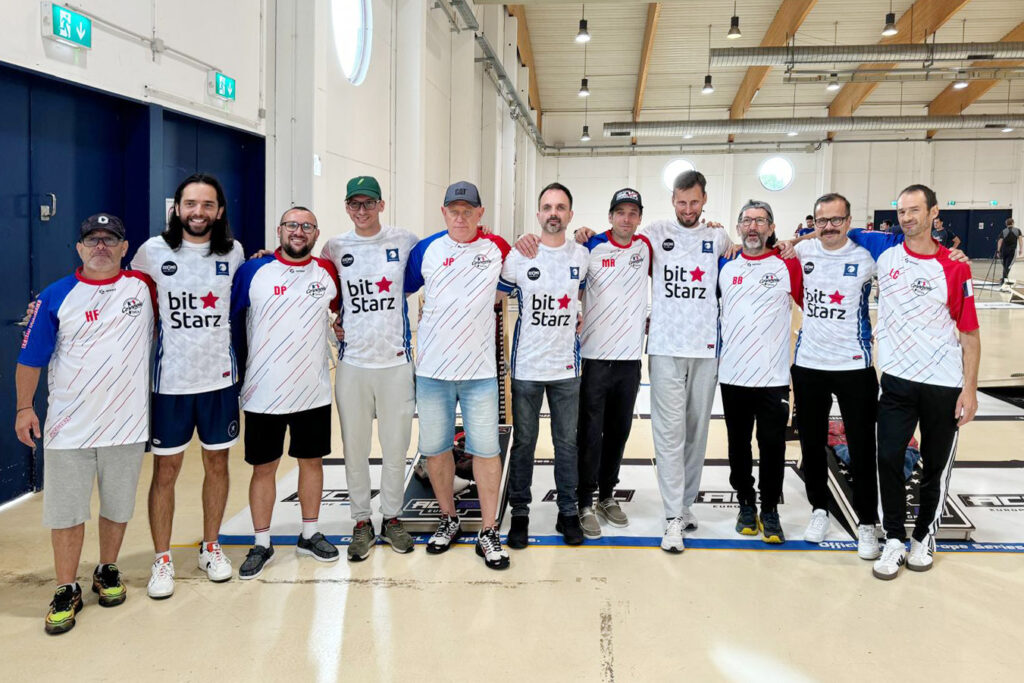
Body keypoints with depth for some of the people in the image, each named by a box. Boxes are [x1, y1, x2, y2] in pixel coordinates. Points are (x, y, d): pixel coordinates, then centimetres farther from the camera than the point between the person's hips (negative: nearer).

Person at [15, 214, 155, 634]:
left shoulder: (144, 287, 0)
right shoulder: (56, 297, -2)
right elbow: (31, 358, 2)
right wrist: (25, 407, -3)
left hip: (127, 424, 1)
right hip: (68, 426, -1)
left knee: (118, 506, 13)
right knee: (66, 512, 5)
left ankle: (108, 572, 35)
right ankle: (66, 591, 21)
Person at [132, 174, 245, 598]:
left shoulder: (233, 252, 1)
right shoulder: (153, 251, -4)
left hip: (220, 378, 2)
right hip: (171, 380, -2)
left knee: (217, 463, 11)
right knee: (165, 471, 4)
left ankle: (210, 547, 28)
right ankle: (162, 560, 18)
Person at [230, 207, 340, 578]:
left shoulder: (328, 273, 1)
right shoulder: (253, 271, -5)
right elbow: (232, 320, 3)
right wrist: (240, 365, 5)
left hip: (314, 392, 2)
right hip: (263, 393, -2)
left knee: (312, 461, 13)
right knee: (263, 467, 7)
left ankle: (310, 535, 29)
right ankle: (261, 544, 21)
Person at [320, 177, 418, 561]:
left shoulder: (405, 242, 0)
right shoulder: (334, 248, 5)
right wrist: (333, 321, 3)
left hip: (396, 360, -1)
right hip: (353, 362, 1)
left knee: (395, 446, 7)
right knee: (354, 448, 7)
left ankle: (392, 518, 24)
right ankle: (362, 523, 21)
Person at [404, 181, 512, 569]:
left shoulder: (497, 248, 2)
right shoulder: (426, 250, 3)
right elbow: (401, 291, 13)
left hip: (480, 369, -1)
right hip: (432, 368, 1)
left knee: (485, 448, -2)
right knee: (435, 447, 9)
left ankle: (489, 532, 9)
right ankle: (448, 520, 28)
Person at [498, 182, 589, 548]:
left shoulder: (582, 256, 2)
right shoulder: (518, 256, -6)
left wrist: (580, 319, 10)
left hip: (566, 367, 2)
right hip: (526, 366, -2)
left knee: (567, 442, 10)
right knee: (524, 443, 7)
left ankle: (568, 513, 22)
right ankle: (519, 514, 19)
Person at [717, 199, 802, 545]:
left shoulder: (788, 266, -1)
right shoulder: (724, 266, 6)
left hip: (773, 376, -2)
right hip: (732, 374, 3)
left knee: (773, 447, 2)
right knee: (739, 445, 12)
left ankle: (770, 511, 18)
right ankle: (746, 505, 28)